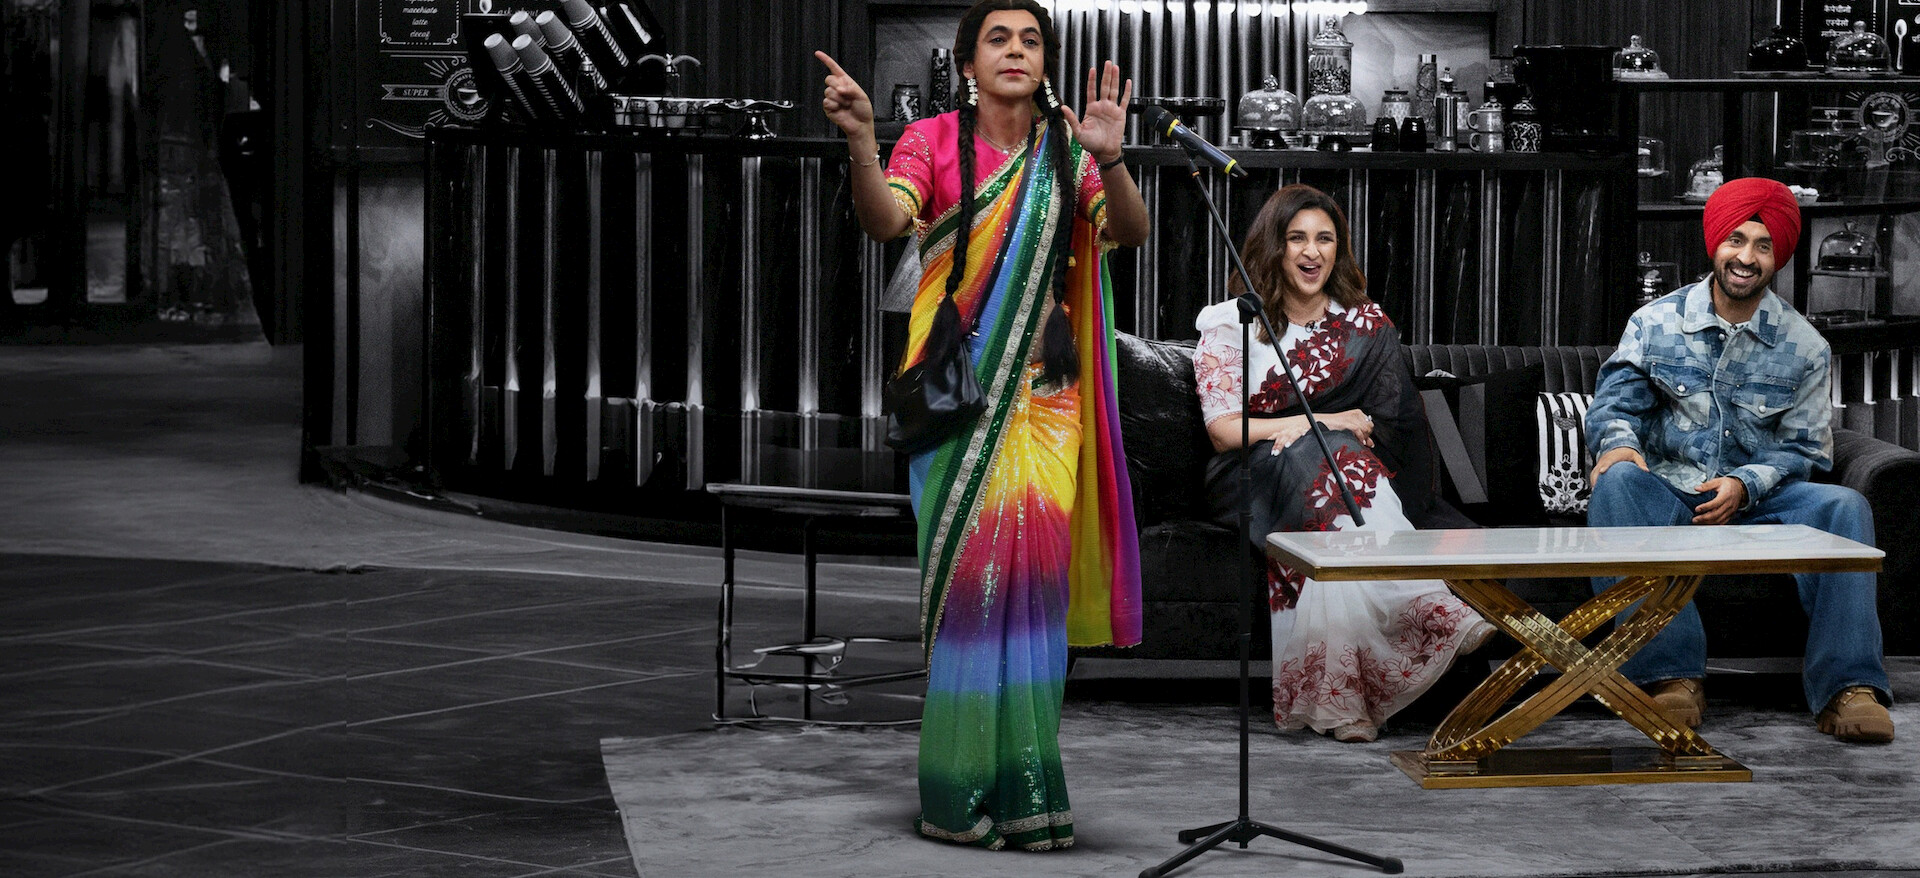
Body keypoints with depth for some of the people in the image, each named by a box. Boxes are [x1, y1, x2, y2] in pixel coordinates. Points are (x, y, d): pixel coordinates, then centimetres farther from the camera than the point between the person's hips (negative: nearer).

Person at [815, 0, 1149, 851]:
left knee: (1035, 558, -4)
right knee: (970, 560, -5)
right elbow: (885, 220, -16)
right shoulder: (934, 140, 1)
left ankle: (1025, 787, 3)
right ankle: (964, 788, 1)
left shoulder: (1067, 148, 8)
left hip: (1044, 388, 2)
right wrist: (860, 142, -35)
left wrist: (1107, 159, -28)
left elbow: (1130, 230, -8)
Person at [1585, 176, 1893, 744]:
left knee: (1844, 508, -28)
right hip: (1669, 493, -1)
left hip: (1757, 499, 1)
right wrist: (1619, 442, -26)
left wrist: (1745, 484, -14)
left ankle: (1847, 686, -32)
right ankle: (1673, 675, -41)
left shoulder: (1804, 348, 6)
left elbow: (1805, 450, 6)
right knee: (1617, 481, -35)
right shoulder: (1655, 324, 6)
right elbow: (1613, 404, 0)